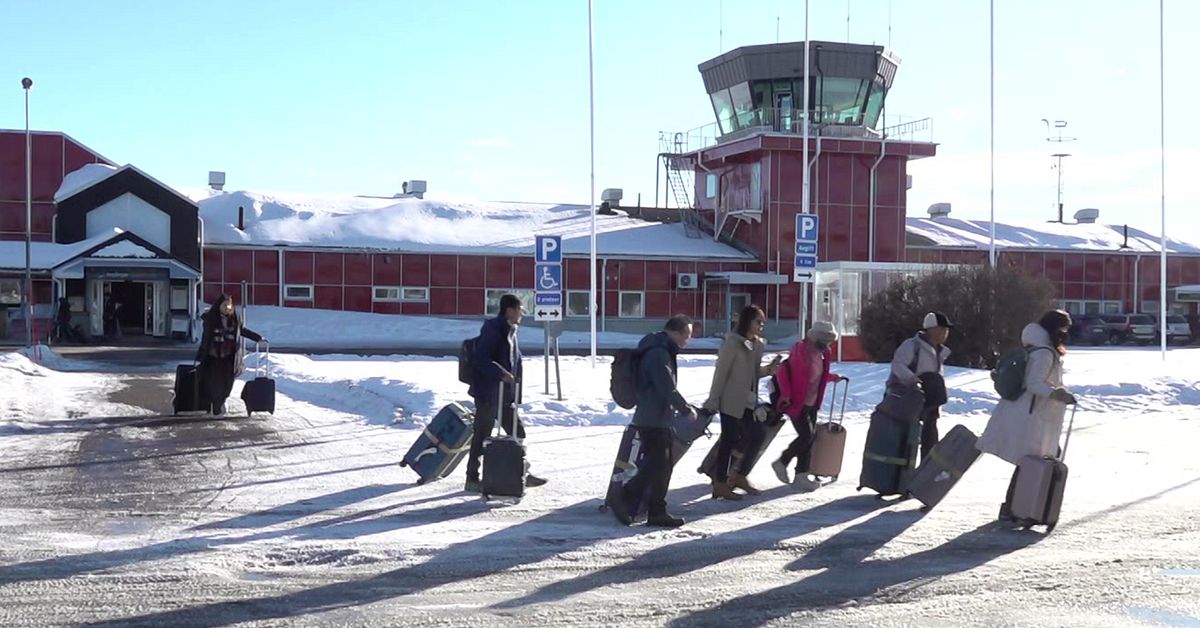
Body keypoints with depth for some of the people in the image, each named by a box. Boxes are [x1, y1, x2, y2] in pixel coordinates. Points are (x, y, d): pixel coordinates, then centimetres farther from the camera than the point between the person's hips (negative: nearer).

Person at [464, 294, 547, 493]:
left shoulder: (510, 332, 14)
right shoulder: (493, 329, -15)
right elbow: (479, 359, -23)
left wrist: (515, 394, 14)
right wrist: (501, 373, -25)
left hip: (505, 394, 9)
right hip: (488, 394, -9)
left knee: (517, 433, 14)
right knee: (482, 436, -1)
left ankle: (521, 473, 26)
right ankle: (472, 479, 7)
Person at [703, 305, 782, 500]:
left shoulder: (757, 345, 10)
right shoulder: (732, 343, -14)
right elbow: (721, 372, -13)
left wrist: (768, 370, -1)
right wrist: (713, 400, -13)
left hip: (747, 402, 8)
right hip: (731, 401, -8)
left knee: (756, 436, 8)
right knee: (728, 440, -1)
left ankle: (739, 476, 24)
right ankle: (720, 483, 9)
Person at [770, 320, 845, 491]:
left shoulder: (822, 355, 9)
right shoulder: (800, 351, -16)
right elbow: (783, 372, -19)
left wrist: (833, 377, 26)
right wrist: (786, 394, -26)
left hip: (811, 404, 8)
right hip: (797, 403, -8)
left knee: (811, 437, 5)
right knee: (806, 436, -13)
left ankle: (801, 476, 11)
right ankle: (781, 463, 7)